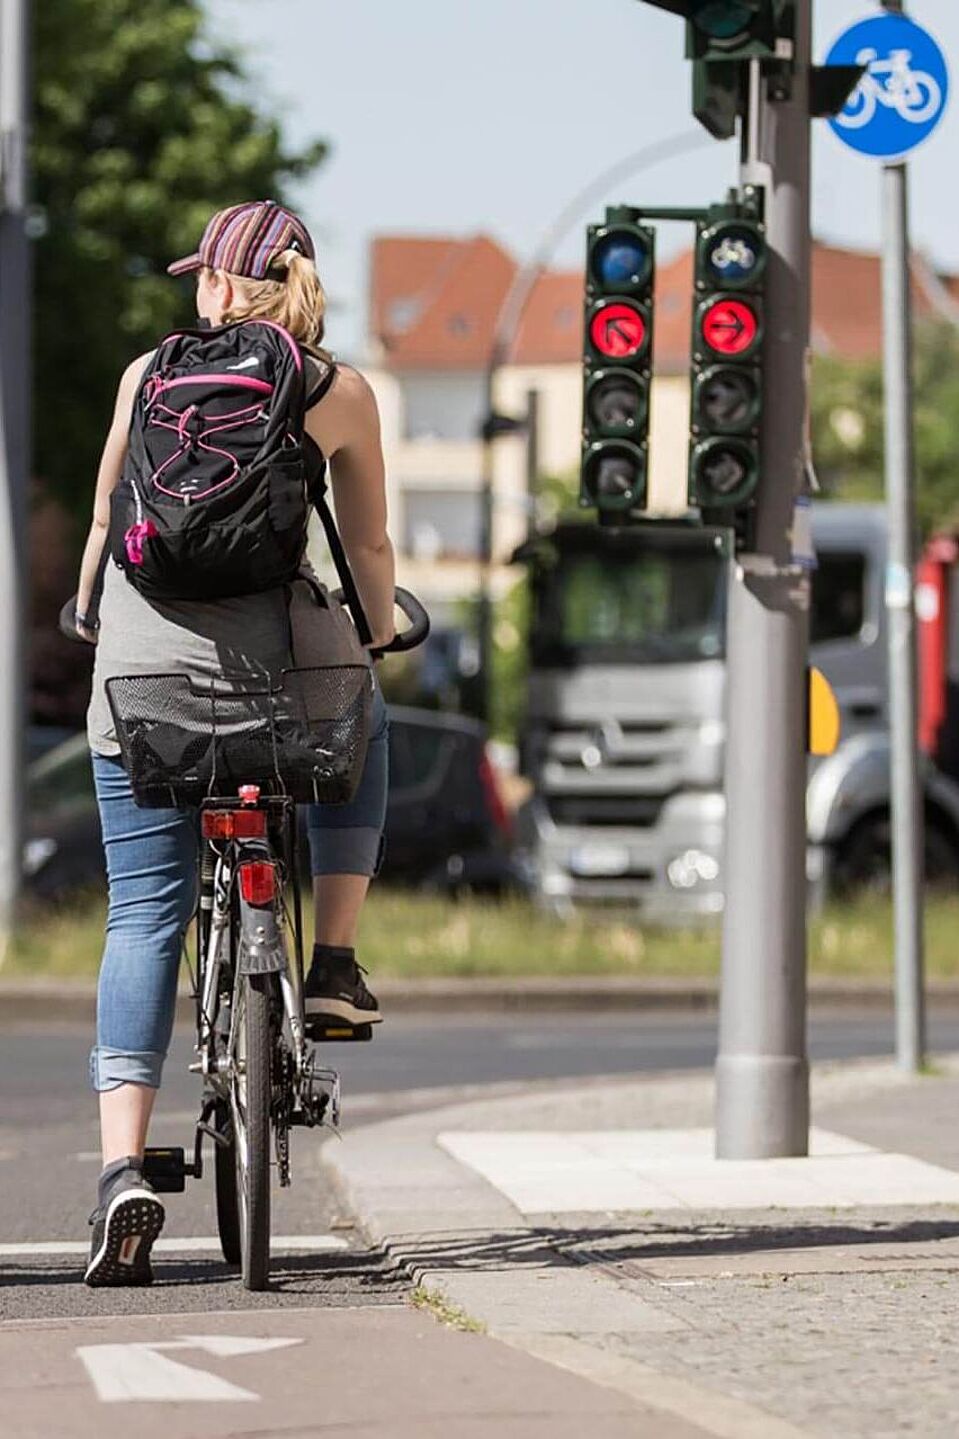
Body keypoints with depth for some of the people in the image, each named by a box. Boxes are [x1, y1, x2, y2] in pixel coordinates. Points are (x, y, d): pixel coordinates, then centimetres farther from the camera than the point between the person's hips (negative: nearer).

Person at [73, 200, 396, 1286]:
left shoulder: (149, 374, 8)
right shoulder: (341, 394, 5)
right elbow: (369, 549, 11)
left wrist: (87, 615, 36)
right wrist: (380, 644, 30)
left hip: (141, 677, 1)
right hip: (279, 670, -1)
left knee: (142, 917, 5)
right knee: (361, 743, 35)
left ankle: (122, 1164, -9)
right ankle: (334, 967, 25)